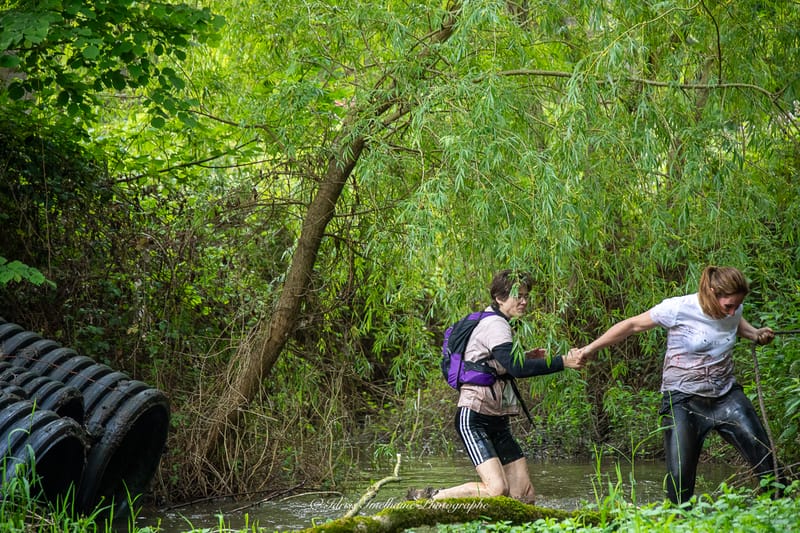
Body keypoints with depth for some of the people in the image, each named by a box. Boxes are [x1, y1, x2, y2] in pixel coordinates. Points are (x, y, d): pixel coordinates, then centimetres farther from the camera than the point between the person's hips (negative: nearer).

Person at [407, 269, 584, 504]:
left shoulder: (494, 323, 18)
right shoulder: (494, 325, -14)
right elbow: (517, 369, -27)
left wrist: (525, 358, 16)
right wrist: (563, 362, -27)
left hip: (497, 421, 10)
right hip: (474, 419, -10)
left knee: (525, 497, 1)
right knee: (497, 489, -24)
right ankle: (428, 498, -7)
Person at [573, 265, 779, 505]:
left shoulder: (733, 310, -1)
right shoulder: (678, 309, -17)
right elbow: (632, 325, -6)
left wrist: (756, 334, 5)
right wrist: (590, 349, -2)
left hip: (727, 397, 4)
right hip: (683, 401, -4)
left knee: (763, 455, -7)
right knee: (680, 479, -7)